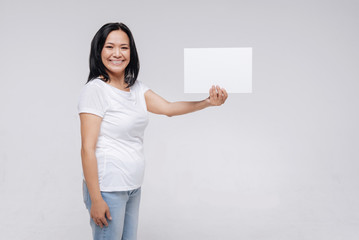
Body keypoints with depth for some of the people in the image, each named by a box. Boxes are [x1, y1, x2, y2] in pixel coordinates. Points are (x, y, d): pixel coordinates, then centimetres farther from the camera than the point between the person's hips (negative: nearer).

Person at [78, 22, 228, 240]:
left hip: (133, 187, 7)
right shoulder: (95, 90, -13)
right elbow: (88, 149, -17)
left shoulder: (136, 87, 9)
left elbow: (168, 108, 1)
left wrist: (209, 102, -13)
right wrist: (96, 200, -18)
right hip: (108, 189, -7)